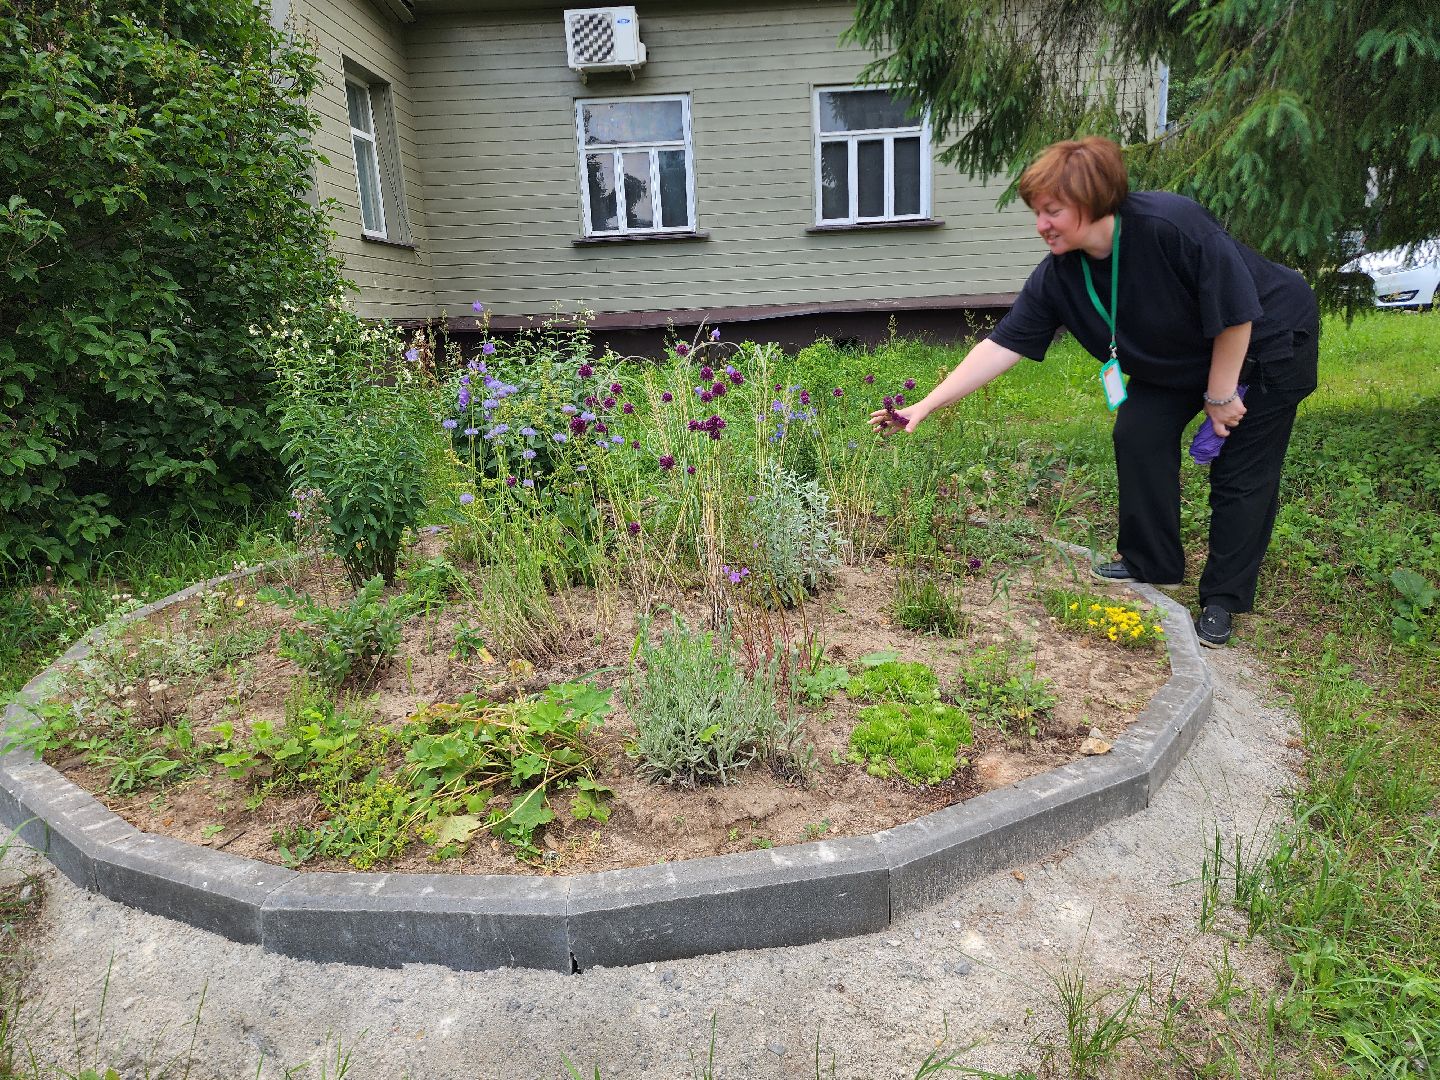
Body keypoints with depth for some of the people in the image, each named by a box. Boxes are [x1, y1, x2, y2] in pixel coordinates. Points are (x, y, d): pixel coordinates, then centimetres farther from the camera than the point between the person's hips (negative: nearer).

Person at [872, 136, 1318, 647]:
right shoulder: (1058, 275, -18)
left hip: (1264, 342, -5)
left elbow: (1236, 311, -28)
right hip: (1176, 360, 6)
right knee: (1137, 436, -6)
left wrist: (1220, 397, -20)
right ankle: (1151, 565, 13)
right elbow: (1002, 345, -20)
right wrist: (926, 405, -27)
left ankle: (1223, 600, 7)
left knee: (1241, 473, -5)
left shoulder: (1172, 224, -35)